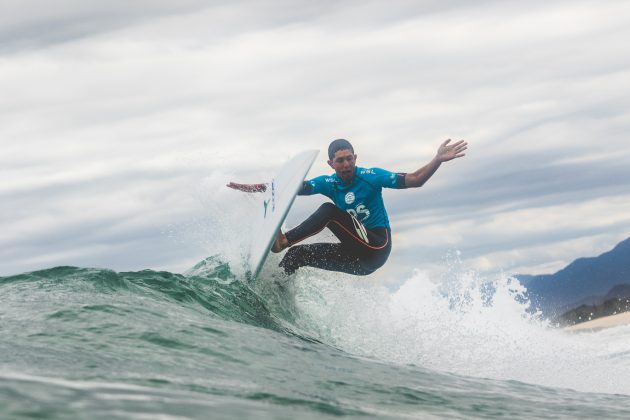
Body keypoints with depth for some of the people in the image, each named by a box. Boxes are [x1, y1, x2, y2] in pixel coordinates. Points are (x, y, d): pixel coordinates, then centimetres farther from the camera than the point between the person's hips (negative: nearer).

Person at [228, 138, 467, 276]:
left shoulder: (370, 176, -6)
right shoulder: (329, 183, 5)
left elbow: (413, 181, -8)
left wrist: (438, 160, -23)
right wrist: (257, 188, -20)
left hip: (376, 248, -6)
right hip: (356, 254, 6)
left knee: (328, 211, -21)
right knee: (297, 254, 2)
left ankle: (284, 240, -27)